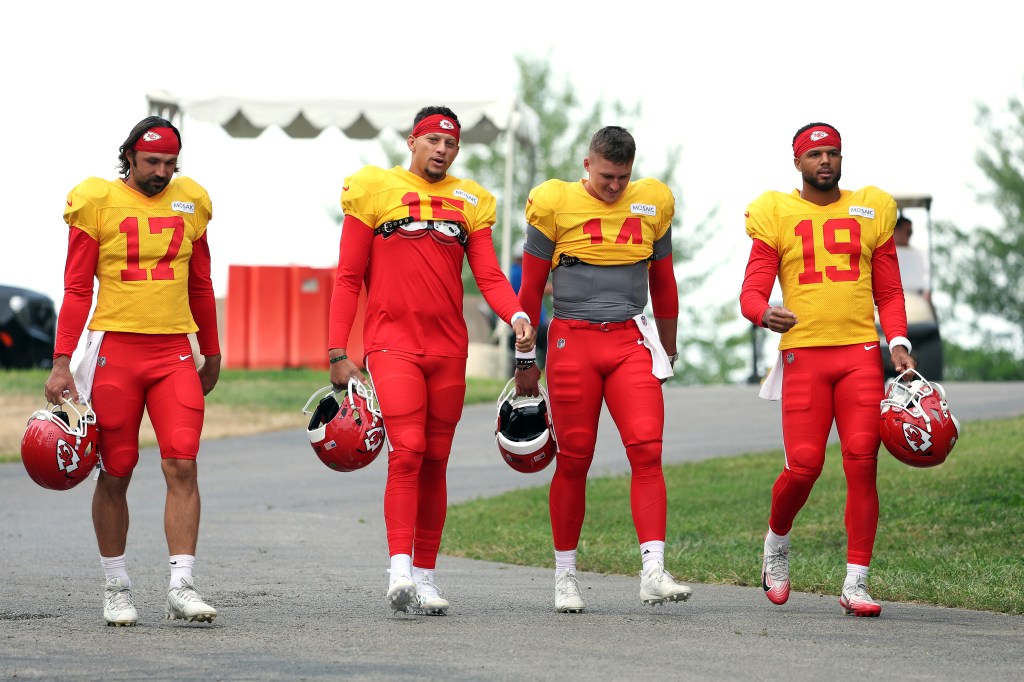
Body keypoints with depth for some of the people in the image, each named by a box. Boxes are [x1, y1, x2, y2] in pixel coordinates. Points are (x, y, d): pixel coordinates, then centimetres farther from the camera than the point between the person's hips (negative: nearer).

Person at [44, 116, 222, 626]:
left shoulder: (189, 202, 10)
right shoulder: (98, 202, -2)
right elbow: (77, 288, -2)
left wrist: (212, 355, 24)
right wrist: (61, 363, -9)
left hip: (174, 353, 2)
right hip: (115, 349, -2)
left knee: (182, 466, -10)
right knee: (115, 473, 4)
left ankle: (181, 586, -11)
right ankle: (116, 587, 15)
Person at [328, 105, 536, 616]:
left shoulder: (469, 201, 13)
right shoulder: (374, 191, 3)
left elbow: (488, 275, 6)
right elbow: (348, 278, 4)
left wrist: (516, 315, -14)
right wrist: (338, 352, -1)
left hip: (448, 347, 4)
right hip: (392, 343, -4)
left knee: (434, 461, 7)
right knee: (407, 451, -18)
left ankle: (424, 575, 14)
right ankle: (400, 572, -24)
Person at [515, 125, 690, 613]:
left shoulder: (651, 205, 9)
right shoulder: (556, 205, 0)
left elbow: (663, 283, 20)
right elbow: (531, 288, 6)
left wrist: (668, 351, 24)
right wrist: (526, 359, 7)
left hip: (630, 341, 2)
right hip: (572, 341, -2)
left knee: (647, 450, -13)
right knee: (574, 459, 2)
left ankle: (653, 572, -17)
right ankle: (565, 575, 14)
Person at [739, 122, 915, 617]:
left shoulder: (871, 211, 14)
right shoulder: (776, 215, 6)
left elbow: (889, 291, 16)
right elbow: (752, 292, 1)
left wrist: (898, 342, 0)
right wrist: (764, 312, -22)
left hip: (861, 352, 2)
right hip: (803, 352, -2)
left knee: (862, 461, -9)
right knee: (804, 465, -9)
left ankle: (855, 582, -4)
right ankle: (776, 541, 23)